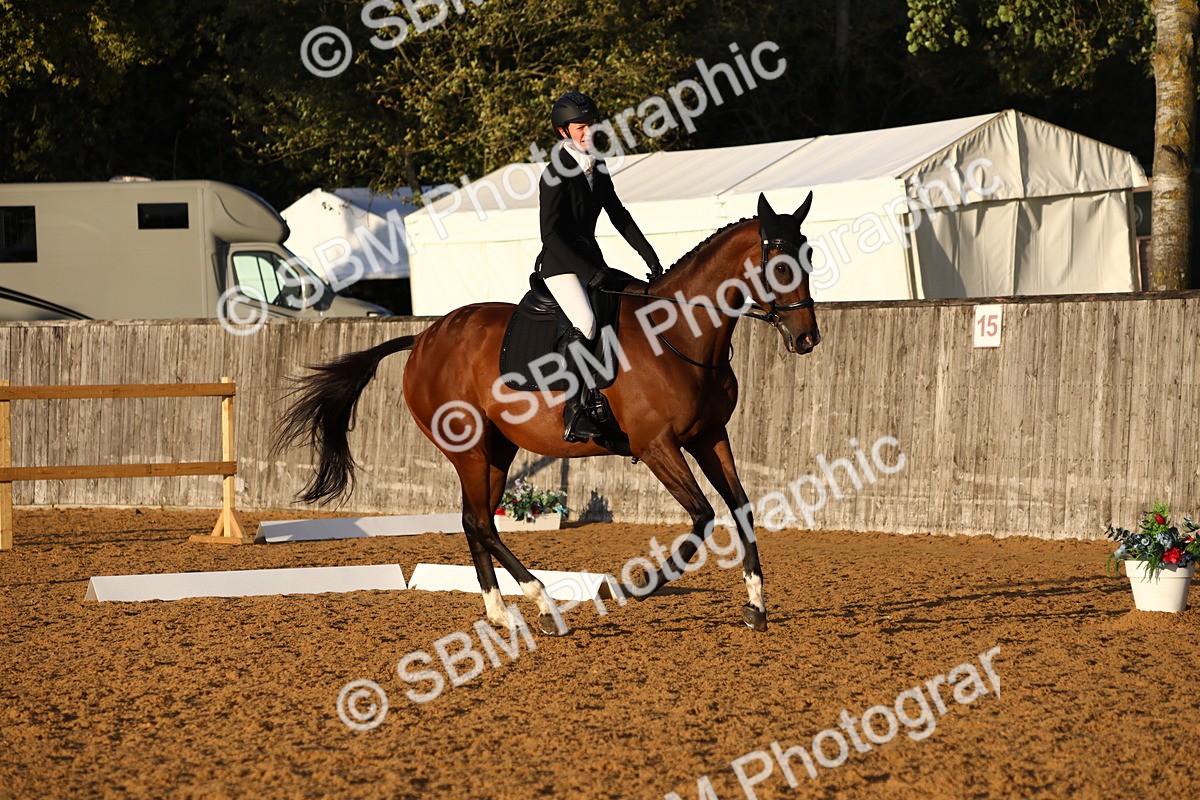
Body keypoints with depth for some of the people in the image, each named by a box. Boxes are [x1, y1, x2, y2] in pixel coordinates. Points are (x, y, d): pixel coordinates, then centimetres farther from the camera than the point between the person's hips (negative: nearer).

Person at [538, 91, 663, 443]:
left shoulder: (597, 168, 9)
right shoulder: (556, 174, -15)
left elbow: (618, 214, 20)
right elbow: (551, 235, -20)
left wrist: (648, 254, 12)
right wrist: (588, 272, -23)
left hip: (591, 260, 9)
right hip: (560, 265, -9)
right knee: (585, 324, -29)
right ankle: (575, 411, -27)